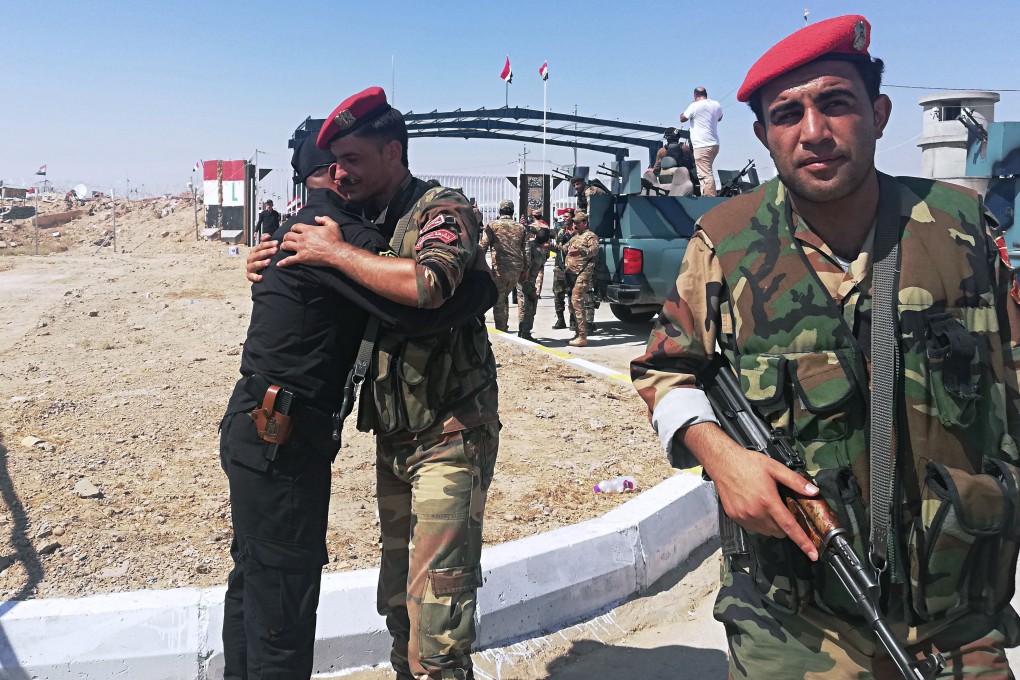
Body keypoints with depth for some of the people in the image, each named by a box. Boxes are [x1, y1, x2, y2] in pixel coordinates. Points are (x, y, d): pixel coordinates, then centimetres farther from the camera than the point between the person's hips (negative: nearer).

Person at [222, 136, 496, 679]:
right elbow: (417, 307, -26)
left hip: (254, 430, 10)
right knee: (283, 607, 0)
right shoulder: (337, 230, -17)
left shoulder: (303, 226, 16)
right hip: (281, 440, -10)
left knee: (253, 586, 22)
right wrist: (496, 278, -12)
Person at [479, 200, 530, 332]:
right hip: (517, 269, 4)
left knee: (498, 301, 3)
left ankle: (501, 332, 1)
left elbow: (483, 246, -7)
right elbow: (526, 250, 9)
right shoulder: (521, 227, 12)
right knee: (504, 296, 21)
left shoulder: (492, 225, 1)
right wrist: (525, 269, 13)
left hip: (499, 268, -4)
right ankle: (504, 328, 22)